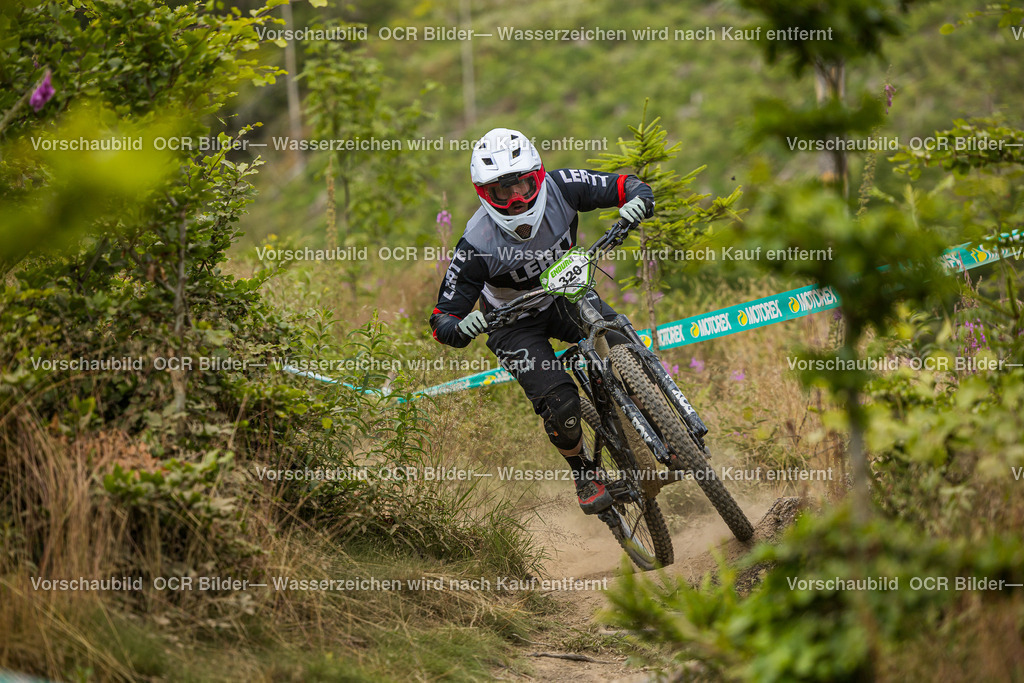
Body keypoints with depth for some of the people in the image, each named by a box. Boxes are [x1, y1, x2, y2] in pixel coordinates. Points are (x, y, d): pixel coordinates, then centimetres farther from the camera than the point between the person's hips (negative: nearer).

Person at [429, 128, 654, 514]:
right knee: (559, 404, -20)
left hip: (564, 296, 3)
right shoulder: (477, 244, -32)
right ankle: (584, 475, 10)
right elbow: (442, 321, -26)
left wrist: (637, 201, -38)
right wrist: (461, 329, -50)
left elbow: (627, 186, -14)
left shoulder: (560, 189, -24)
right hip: (514, 323, -3)